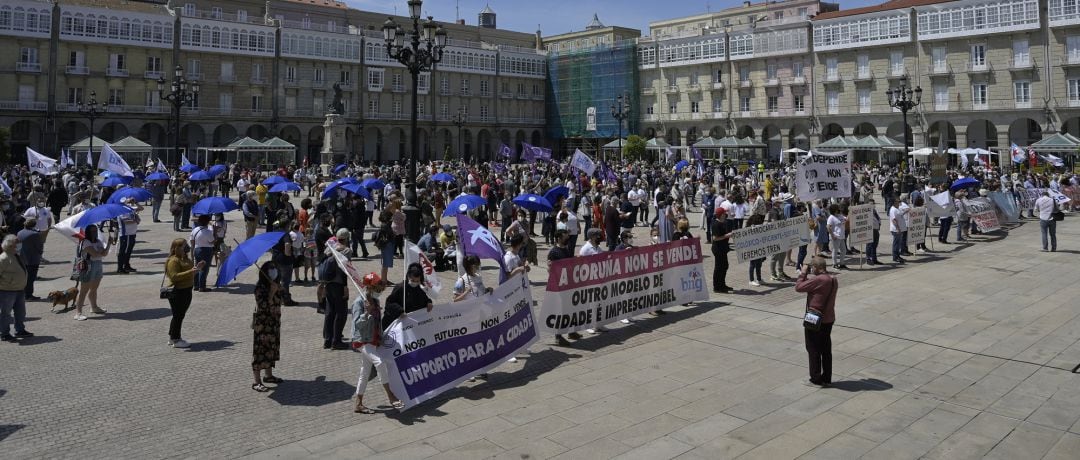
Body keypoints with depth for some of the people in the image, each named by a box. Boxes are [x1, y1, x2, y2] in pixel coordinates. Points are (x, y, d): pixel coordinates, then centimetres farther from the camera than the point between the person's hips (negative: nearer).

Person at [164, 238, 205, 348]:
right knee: (178, 316, -2)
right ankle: (175, 340, 7)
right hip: (177, 292, -10)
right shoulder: (173, 261, -17)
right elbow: (174, 277, -27)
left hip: (186, 291, 10)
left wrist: (197, 268, 12)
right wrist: (190, 271, -31)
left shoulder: (185, 259, 13)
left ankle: (173, 337, 26)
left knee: (180, 315, 16)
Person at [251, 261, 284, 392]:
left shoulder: (276, 285, 8)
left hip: (274, 323, 8)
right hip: (262, 323, -8)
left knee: (271, 348, 16)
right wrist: (272, 292, -26)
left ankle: (268, 375, 30)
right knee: (260, 350, -4)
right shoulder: (260, 286, -15)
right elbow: (263, 306, -25)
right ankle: (257, 382, 0)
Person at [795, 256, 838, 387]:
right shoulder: (833, 279, 5)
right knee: (826, 350, 15)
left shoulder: (818, 280, -23)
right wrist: (808, 276, 8)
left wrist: (803, 274, -7)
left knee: (814, 350, 5)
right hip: (829, 319, 8)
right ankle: (827, 378, 23)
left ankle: (816, 378, 12)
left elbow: (798, 287, -20)